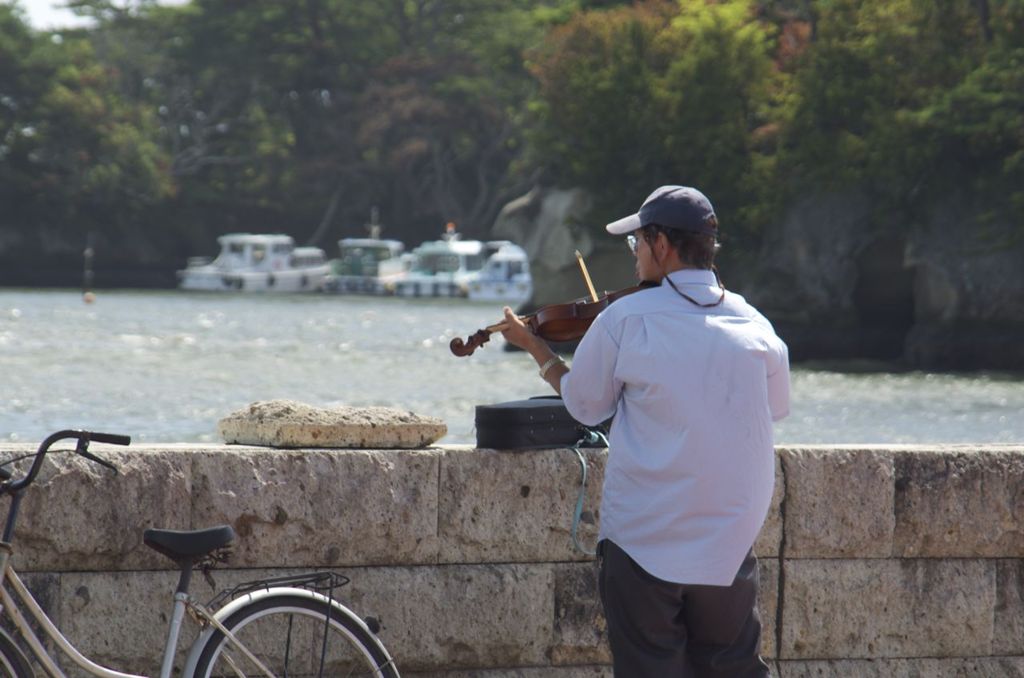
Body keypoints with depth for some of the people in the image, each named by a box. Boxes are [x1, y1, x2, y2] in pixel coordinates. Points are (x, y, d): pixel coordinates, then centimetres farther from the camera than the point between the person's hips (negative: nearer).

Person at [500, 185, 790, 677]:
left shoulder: (625, 319, -9)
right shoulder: (754, 327, -1)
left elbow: (585, 405, 4)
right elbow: (777, 406, 14)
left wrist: (535, 348, 20)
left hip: (643, 541, -3)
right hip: (729, 543, 3)